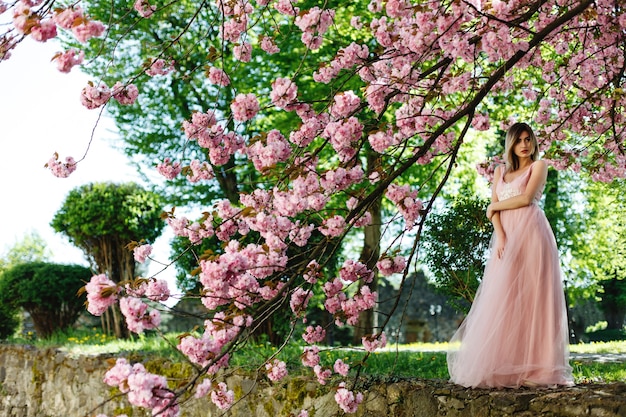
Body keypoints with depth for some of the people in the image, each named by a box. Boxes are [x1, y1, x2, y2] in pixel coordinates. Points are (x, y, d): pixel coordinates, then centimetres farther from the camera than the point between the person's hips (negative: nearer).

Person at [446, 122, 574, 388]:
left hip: (531, 233, -4)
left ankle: (534, 367, -8)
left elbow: (526, 199, -5)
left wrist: (495, 206, 7)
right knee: (503, 299, -4)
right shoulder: (500, 171, 21)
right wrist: (500, 236, -6)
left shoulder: (539, 165, 9)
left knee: (531, 297, -8)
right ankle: (503, 368, -4)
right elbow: (494, 209, 10)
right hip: (506, 237, 4)